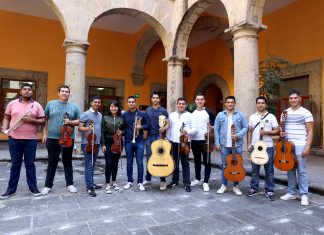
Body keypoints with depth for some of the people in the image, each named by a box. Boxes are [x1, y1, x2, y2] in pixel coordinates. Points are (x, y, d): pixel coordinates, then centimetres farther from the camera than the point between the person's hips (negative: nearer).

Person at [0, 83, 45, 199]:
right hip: (14, 139, 1)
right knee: (15, 164, 9)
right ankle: (11, 189, 20)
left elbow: (43, 120, 2)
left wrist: (31, 120, -14)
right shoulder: (12, 103, 7)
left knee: (30, 164, 7)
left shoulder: (37, 105, 4)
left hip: (31, 139, -1)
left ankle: (33, 187, 17)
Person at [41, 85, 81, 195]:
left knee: (67, 162, 10)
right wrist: (44, 134, 1)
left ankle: (70, 184, 20)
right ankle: (48, 185, 21)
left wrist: (70, 122, -14)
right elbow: (45, 120, 7)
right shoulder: (51, 104, 4)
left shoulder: (74, 106, 4)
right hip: (52, 138, 0)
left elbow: (79, 121, 5)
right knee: (52, 162, 9)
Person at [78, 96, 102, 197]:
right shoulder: (85, 114, -8)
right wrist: (88, 128, -28)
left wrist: (101, 142, 12)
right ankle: (90, 187, -1)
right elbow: (80, 128, -8)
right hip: (87, 143, -6)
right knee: (89, 165, -5)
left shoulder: (100, 115, 12)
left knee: (92, 165, 15)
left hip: (96, 143, 7)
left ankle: (90, 183, 27)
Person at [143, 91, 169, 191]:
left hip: (159, 136, -3)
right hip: (149, 136, 3)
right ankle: (148, 178, 23)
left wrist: (164, 128, -22)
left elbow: (167, 124, -3)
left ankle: (163, 181, 7)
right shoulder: (148, 110, 10)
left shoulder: (163, 111, -1)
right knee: (149, 158, 10)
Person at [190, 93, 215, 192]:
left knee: (206, 161, 1)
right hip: (194, 140, 4)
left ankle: (206, 182, 9)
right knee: (197, 160, 14)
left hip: (205, 140, -4)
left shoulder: (209, 112, -1)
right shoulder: (192, 113, 10)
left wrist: (212, 128, -19)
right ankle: (198, 179, 28)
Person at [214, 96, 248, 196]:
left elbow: (245, 127, 2)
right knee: (225, 166, 9)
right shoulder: (220, 115, 4)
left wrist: (238, 135, -15)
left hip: (237, 145, 0)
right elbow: (216, 130, 3)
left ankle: (236, 186, 22)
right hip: (224, 145, 0)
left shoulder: (240, 115, 3)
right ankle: (224, 185, 21)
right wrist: (217, 143, -3)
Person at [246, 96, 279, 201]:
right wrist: (249, 144, 3)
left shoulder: (271, 116, 0)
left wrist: (266, 132, -18)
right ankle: (254, 188, 23)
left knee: (269, 170, 4)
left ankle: (269, 191, 16)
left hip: (268, 147, -2)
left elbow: (277, 131, -2)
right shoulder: (252, 117, 9)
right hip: (254, 146, 3)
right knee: (255, 169, 11)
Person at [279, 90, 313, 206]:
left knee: (301, 170, 0)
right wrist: (281, 133, -3)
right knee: (290, 169, 10)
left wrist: (307, 147, -13)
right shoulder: (285, 113, 11)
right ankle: (291, 192, 21)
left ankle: (304, 195, 11)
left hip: (300, 146, -4)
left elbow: (310, 131, -6)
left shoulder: (306, 113, -3)